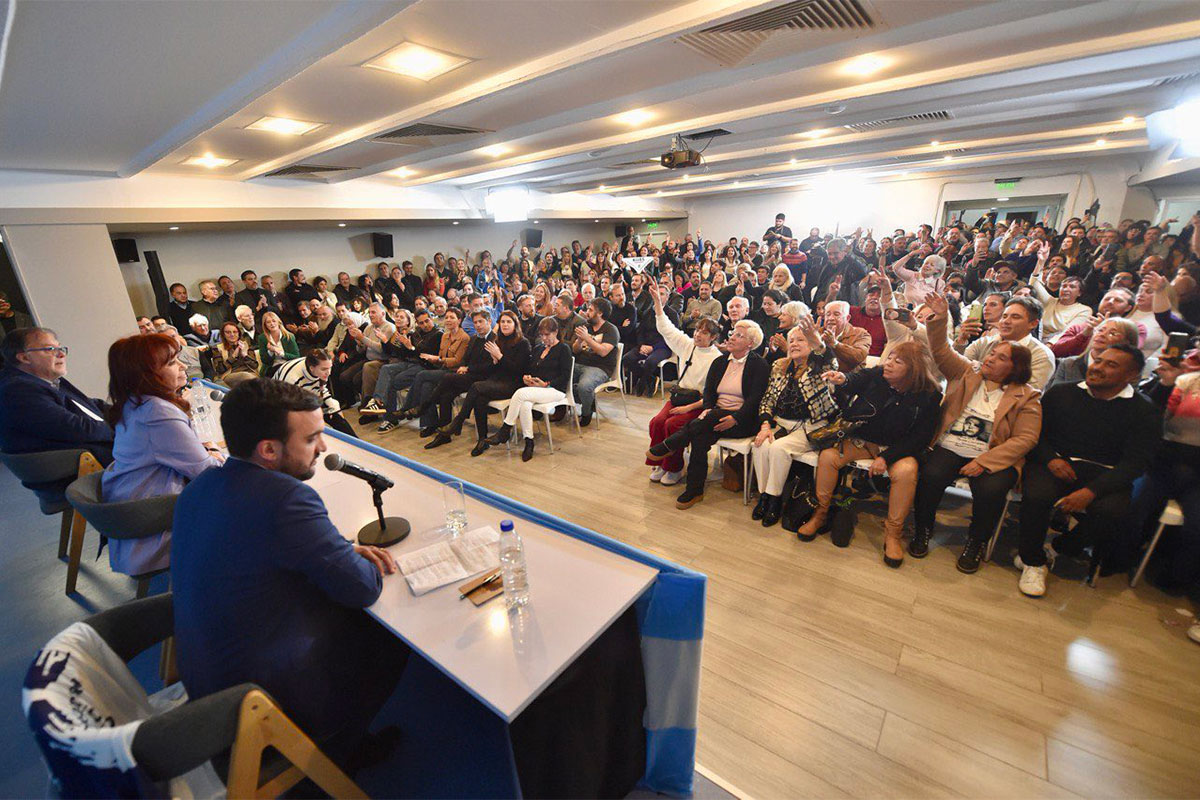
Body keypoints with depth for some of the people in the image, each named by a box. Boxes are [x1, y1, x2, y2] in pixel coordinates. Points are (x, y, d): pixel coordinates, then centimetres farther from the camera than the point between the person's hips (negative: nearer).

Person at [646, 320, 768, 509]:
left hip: (743, 420, -5)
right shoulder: (720, 362, 17)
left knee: (708, 421, -34)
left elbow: (756, 398, -11)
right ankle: (694, 491, -26)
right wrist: (707, 408, -14)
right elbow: (708, 390, 9)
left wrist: (735, 418, -25)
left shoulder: (759, 365, -1)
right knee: (700, 435, -31)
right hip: (715, 415, 5)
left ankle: (667, 447, -21)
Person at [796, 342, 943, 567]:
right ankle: (820, 515, -3)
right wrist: (842, 380, -51)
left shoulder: (928, 395, -10)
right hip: (860, 440, 2)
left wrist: (886, 457, -19)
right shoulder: (875, 375, -6)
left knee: (906, 470, -32)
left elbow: (921, 437, -10)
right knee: (828, 455, -21)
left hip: (895, 447, -2)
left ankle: (893, 533, -12)